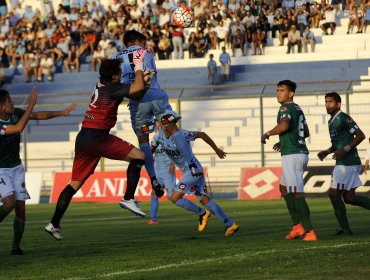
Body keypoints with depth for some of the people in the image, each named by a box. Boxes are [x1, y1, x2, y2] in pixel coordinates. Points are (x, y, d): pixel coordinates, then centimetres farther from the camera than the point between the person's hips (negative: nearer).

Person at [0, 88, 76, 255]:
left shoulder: (15, 113, -3)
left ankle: (16, 246, 8)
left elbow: (38, 115, 11)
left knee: (21, 208, -2)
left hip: (16, 167, 6)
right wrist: (31, 104, -34)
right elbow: (18, 128, -36)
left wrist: (61, 113, 11)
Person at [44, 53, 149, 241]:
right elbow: (138, 88, -21)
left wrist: (140, 75, 25)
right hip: (97, 137, -9)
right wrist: (139, 67, -6)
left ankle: (54, 224, 9)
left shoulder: (100, 86, 17)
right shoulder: (112, 88, -9)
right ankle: (128, 199, -5)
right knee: (138, 156, -1)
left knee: (75, 184, 12)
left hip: (83, 139, 9)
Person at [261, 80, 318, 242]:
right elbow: (306, 133, 27)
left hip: (291, 155, -10)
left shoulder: (286, 108, -11)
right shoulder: (298, 109, 18)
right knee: (284, 188, 22)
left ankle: (309, 232, -12)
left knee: (297, 193, -9)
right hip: (301, 152, 10)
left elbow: (284, 126, -30)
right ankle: (298, 227, 18)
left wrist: (267, 134, -14)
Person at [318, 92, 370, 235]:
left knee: (334, 193, -7)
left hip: (347, 163, -10)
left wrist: (345, 150, -22)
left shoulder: (343, 118, -12)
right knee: (348, 197, 9)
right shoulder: (331, 121, 18)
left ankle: (345, 228, -1)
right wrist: (327, 152, 13)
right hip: (343, 163, 10)